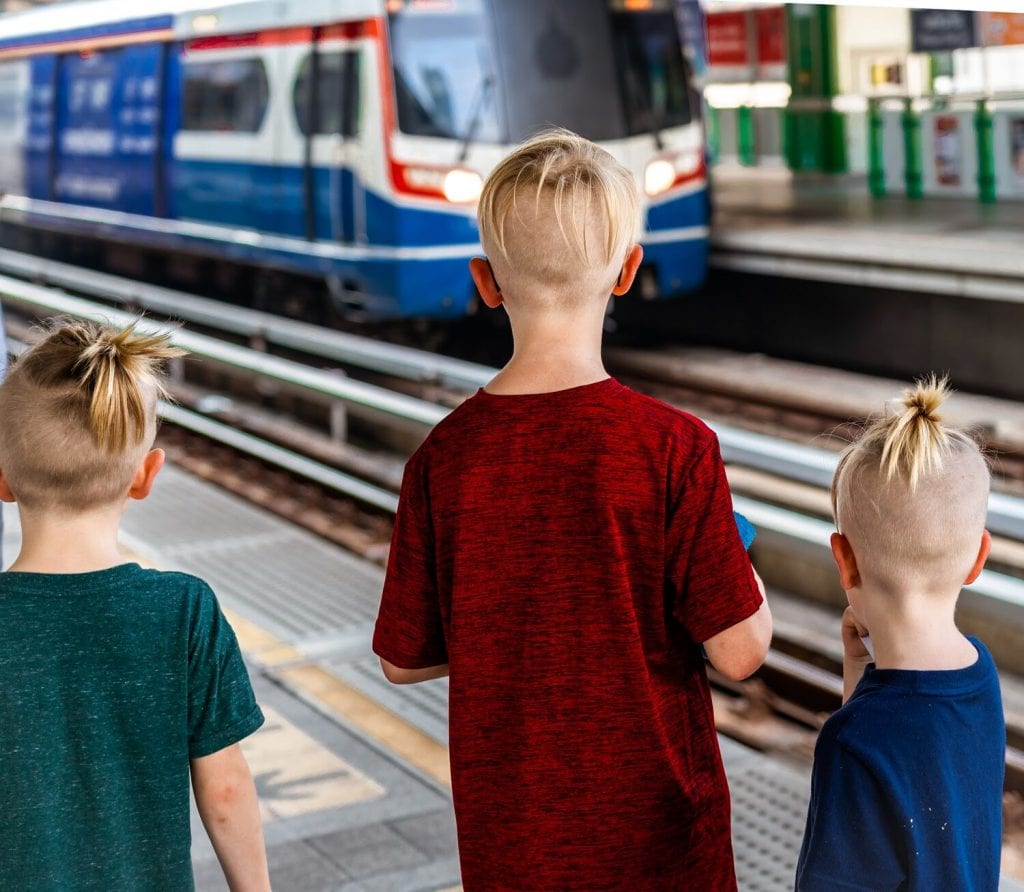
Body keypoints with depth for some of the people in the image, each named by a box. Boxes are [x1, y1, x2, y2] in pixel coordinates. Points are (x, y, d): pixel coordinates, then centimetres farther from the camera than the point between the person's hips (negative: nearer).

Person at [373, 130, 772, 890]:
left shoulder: (445, 458, -10)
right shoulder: (674, 446, -18)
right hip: (655, 827, -2)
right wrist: (740, 561, 4)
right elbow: (739, 650, -15)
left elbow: (404, 658, -2)